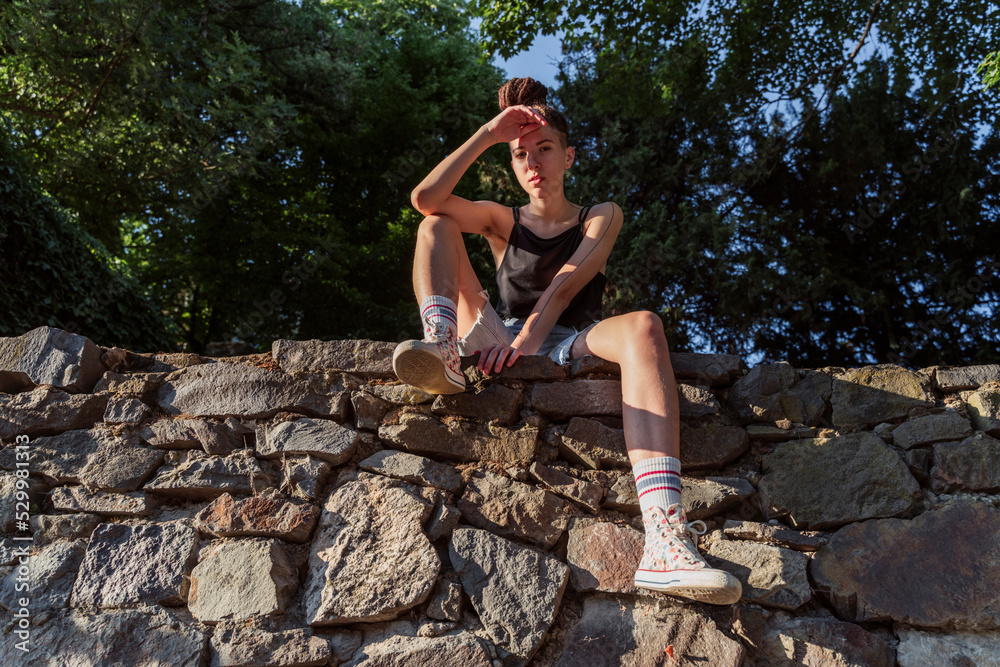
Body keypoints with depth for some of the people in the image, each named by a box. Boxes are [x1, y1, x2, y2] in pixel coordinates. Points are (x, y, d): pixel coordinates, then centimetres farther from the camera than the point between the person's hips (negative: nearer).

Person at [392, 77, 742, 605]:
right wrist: (488, 134, 2)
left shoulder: (600, 217, 18)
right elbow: (425, 198, 3)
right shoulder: (502, 220, 22)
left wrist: (529, 335, -22)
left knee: (643, 325, -37)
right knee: (436, 226, -3)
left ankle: (664, 541, -57)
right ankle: (442, 350, -36)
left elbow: (569, 280, -4)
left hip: (567, 347, -2)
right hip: (501, 344, 2)